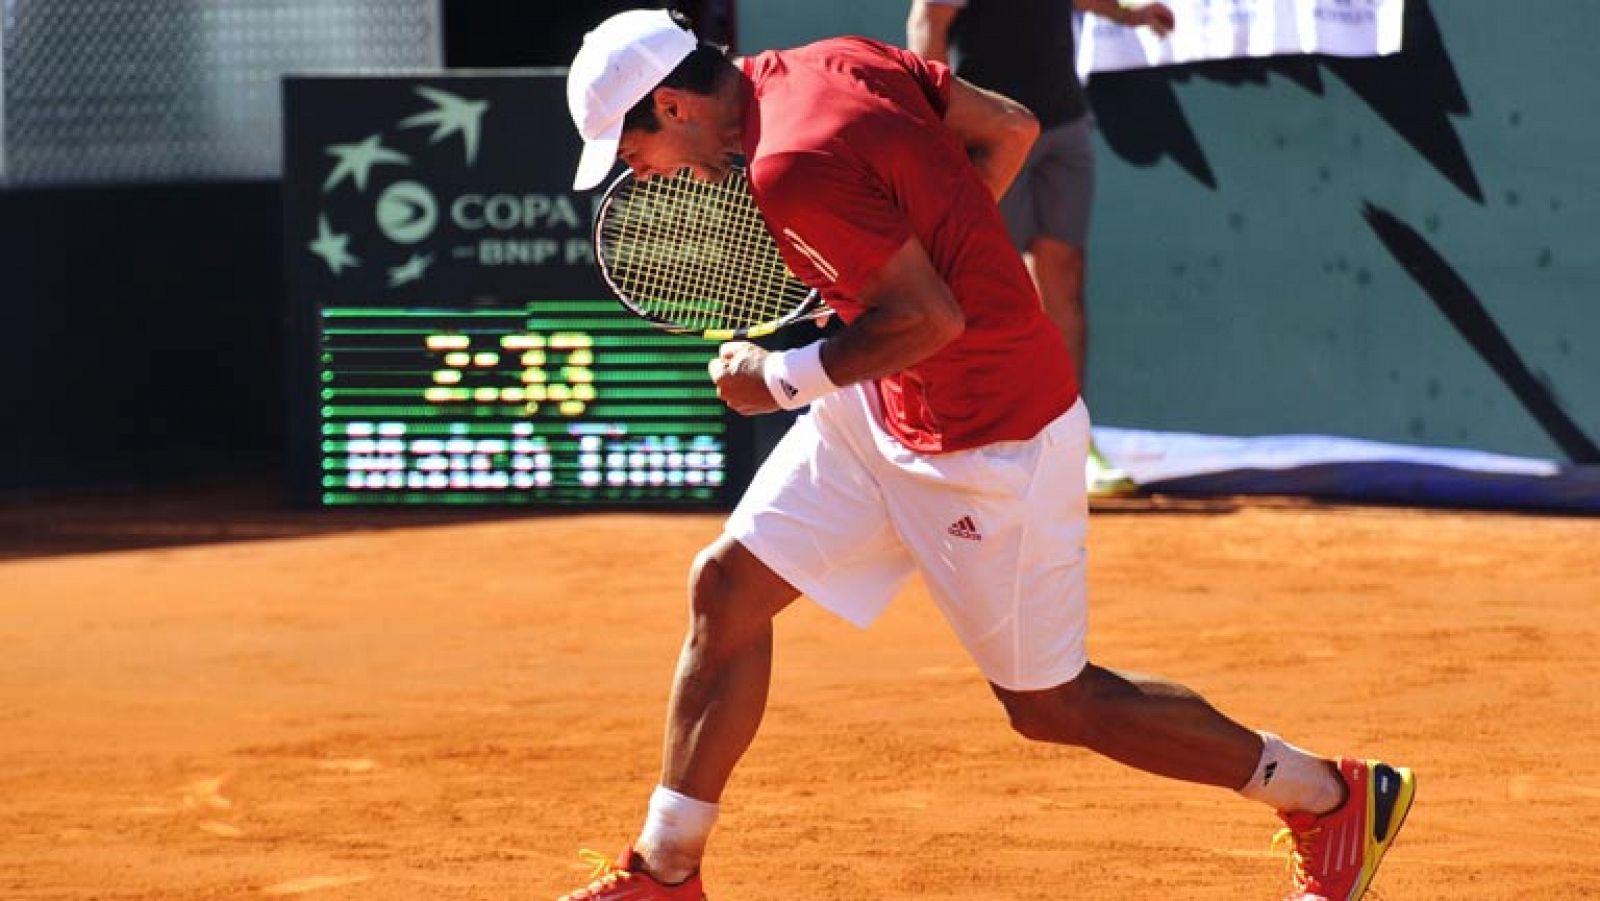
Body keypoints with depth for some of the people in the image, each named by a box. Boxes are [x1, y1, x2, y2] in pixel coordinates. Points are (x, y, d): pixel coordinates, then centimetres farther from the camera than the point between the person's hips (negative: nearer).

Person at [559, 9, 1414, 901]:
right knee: (727, 585, 7)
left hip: (992, 441, -10)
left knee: (1050, 706, 4)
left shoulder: (790, 169, -26)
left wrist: (782, 380, -15)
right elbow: (1012, 130, 7)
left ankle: (1333, 797, 19)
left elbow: (929, 318, -27)